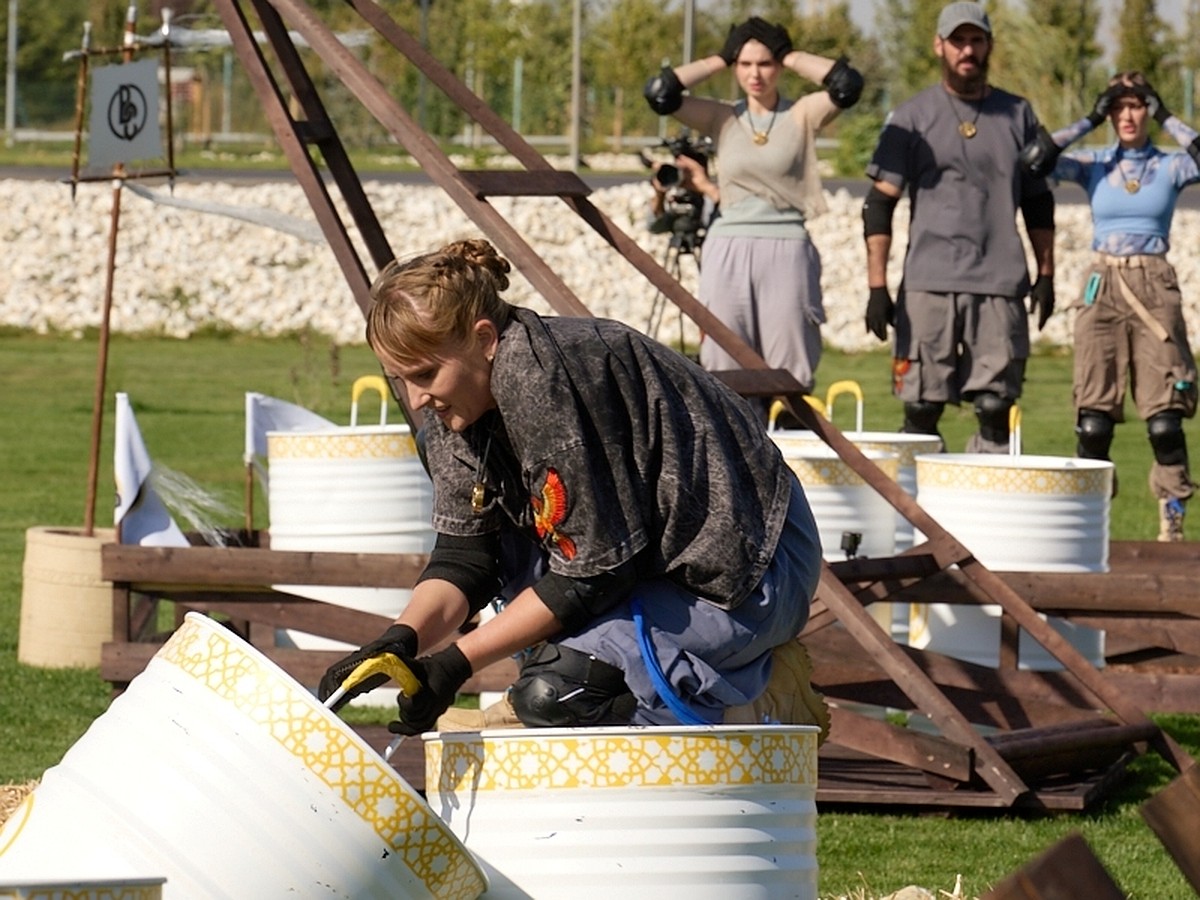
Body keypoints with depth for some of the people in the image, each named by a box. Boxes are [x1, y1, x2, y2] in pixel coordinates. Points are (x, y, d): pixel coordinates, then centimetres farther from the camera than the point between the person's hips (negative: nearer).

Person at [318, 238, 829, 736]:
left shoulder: (544, 378, -27)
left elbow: (591, 575, -24)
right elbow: (461, 560, 0)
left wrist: (455, 664, -22)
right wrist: (403, 639, -21)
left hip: (754, 571, -10)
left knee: (556, 692, -24)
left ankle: (762, 694, -4)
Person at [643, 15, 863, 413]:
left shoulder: (802, 116, 5)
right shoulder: (722, 119, 9)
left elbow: (847, 84, -12)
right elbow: (660, 92, -2)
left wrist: (791, 58, -1)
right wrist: (720, 60, 6)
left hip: (786, 250, -2)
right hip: (729, 251, 2)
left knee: (790, 377, -3)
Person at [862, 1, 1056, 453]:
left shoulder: (1017, 115, 12)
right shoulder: (911, 117, 4)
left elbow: (1037, 200, 18)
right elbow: (880, 203, 1)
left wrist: (1046, 274, 11)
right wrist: (877, 286, -7)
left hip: (1001, 285, 2)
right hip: (928, 284, -2)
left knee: (996, 408, -1)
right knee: (922, 408, -3)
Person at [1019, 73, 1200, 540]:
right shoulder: (1095, 164, 7)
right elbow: (1035, 159, -8)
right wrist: (1090, 120, -3)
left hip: (1155, 290, -1)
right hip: (1103, 287, 1)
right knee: (1094, 419, -2)